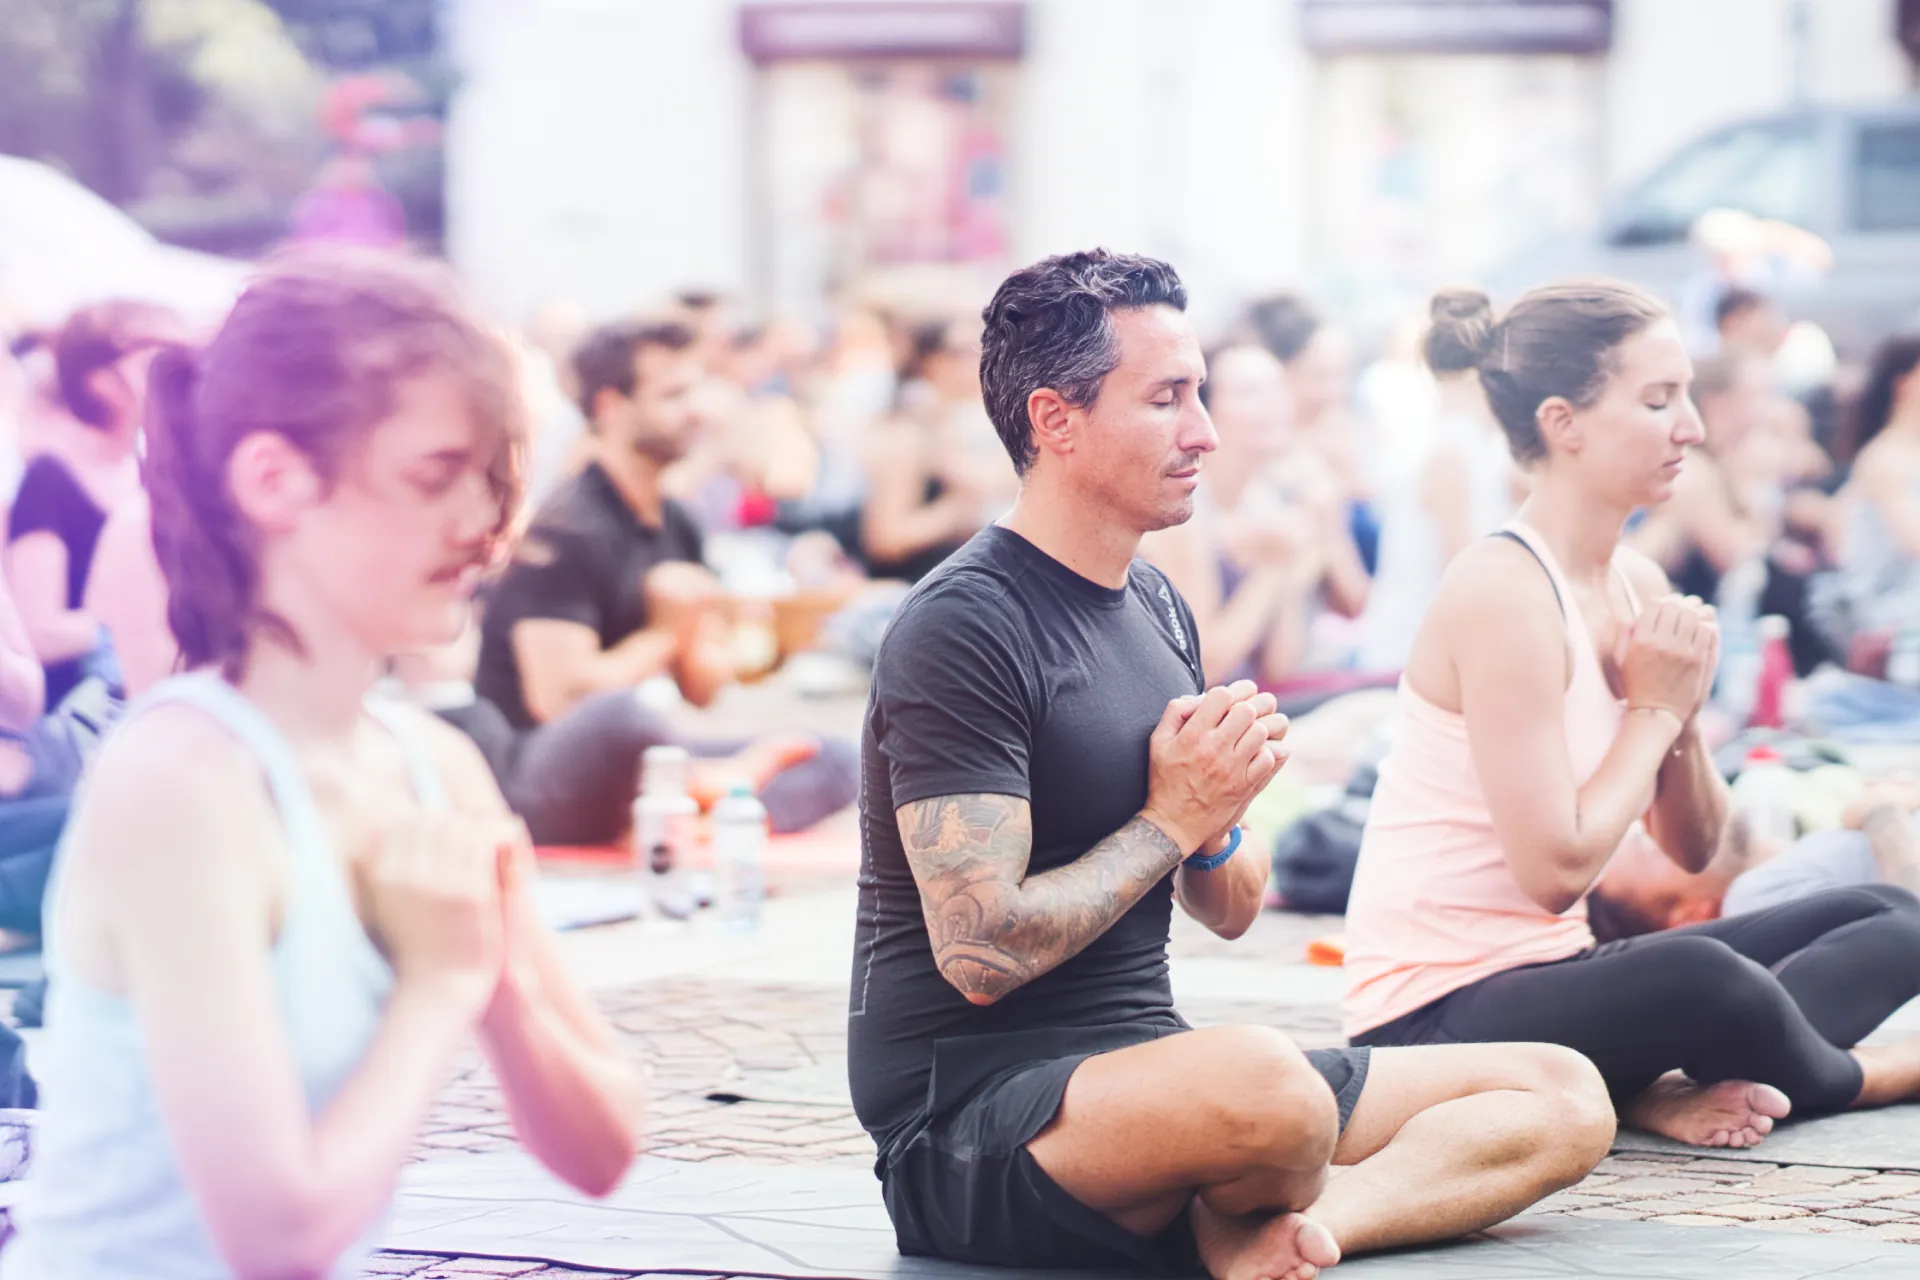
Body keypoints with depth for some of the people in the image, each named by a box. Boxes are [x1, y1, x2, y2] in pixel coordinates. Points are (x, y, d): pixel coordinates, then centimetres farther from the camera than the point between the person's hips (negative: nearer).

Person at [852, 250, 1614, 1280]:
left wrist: (1216, 827, -4)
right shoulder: (960, 630, -12)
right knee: (1262, 1081, -42)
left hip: (1140, 1069, 9)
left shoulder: (1156, 606, 16)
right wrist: (1171, 819, -10)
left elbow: (1231, 911, 20)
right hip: (968, 1113, -9)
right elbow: (981, 952, -22)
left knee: (1566, 1099, -1)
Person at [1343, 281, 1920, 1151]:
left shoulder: (1637, 587, 8)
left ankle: (1660, 1088, -14)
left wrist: (1682, 717, -7)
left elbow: (1693, 849, 12)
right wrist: (1653, 710, -12)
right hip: (1438, 1014, -10)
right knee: (1698, 978, -38)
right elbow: (1555, 871, -24)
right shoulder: (1503, 592, -18)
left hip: (1547, 972, 10)